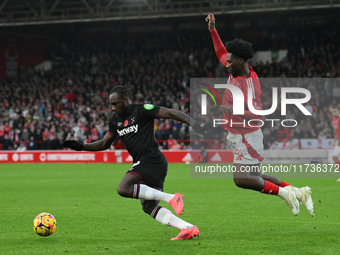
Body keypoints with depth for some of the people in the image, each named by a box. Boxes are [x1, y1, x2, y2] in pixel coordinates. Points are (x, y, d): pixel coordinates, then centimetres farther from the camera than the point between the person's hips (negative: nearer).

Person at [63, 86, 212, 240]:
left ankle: (170, 198, -23)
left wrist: (194, 124, -21)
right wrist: (81, 147, 16)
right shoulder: (115, 120, 17)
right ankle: (189, 228, 0)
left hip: (151, 159, -9)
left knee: (123, 189, -23)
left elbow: (171, 113, -11)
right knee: (149, 207, 4)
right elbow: (105, 143, 27)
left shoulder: (141, 110, -7)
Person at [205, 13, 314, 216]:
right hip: (236, 136, 9)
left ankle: (283, 192, -8)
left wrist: (236, 112, -35)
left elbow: (256, 115, -23)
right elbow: (221, 53, 19)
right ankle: (298, 192, 18)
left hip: (247, 137, -9)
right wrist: (213, 30, 13)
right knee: (255, 177, 12)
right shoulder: (236, 70, 2)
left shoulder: (250, 85, -22)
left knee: (241, 179, -19)